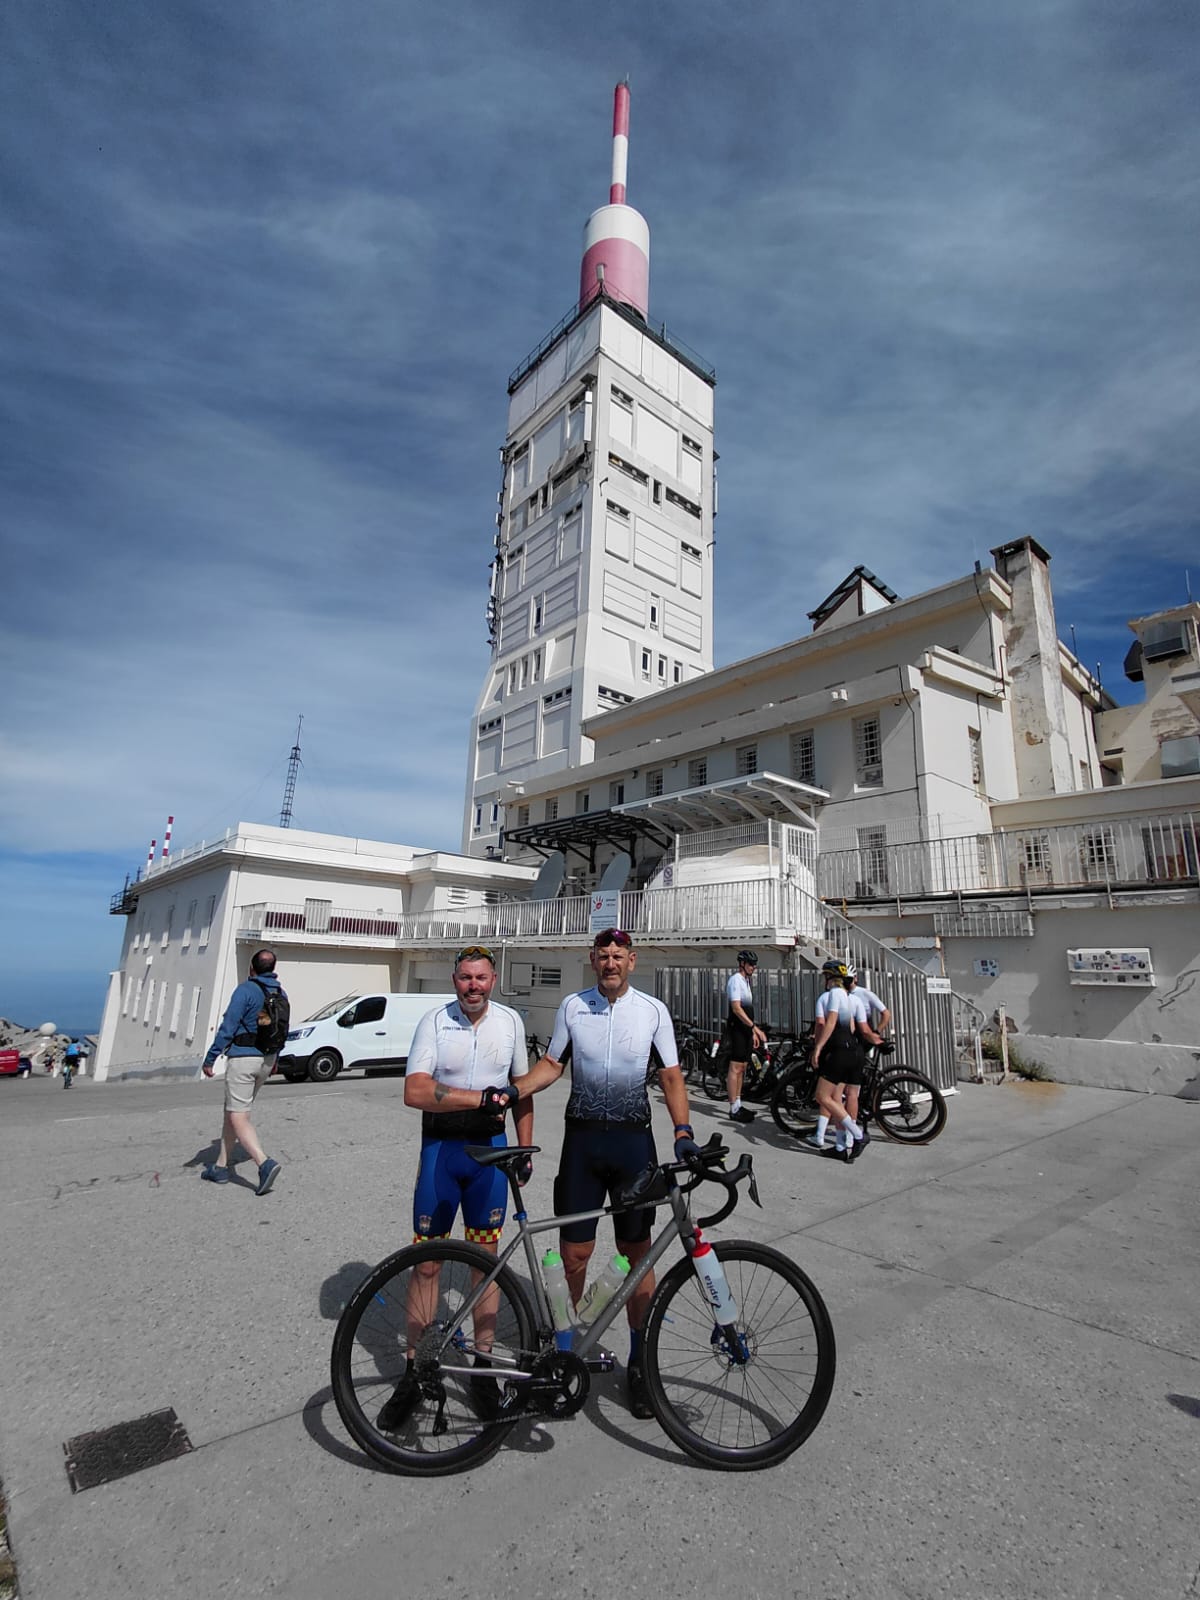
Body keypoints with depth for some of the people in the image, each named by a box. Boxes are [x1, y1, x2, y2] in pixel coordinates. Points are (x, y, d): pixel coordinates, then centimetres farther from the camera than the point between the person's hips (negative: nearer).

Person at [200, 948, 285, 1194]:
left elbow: (228, 1027, -16)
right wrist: (273, 1060, 28)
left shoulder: (245, 990, -12)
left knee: (238, 1117, -6)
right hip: (266, 1060, 7)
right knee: (232, 1112, 20)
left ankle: (265, 1164, -21)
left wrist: (209, 1059, -9)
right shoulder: (281, 994, 9)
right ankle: (223, 1166, 24)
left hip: (242, 1057, -7)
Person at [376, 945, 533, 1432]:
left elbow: (522, 1087, 9)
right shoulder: (434, 1021, -10)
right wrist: (480, 1097, -25)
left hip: (490, 1148, 2)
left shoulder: (511, 1021, -1)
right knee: (427, 1262, 8)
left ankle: (482, 1363, 30)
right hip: (440, 1147, -2)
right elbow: (415, 1091, -19)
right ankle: (415, 1370, 26)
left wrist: (525, 1150, 8)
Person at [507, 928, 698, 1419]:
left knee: (638, 1252, 9)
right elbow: (552, 1064, 6)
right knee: (574, 1252, 7)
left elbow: (670, 1075, -2)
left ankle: (639, 1362, 28)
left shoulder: (653, 1010, -2)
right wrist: (512, 1091, -9)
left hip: (633, 1140, -1)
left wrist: (682, 1130, -14)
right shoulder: (572, 1006, 1)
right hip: (582, 1139, 1)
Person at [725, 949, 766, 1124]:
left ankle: (738, 1105, 19)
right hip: (737, 1029, -10)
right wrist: (754, 1027, -21)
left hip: (745, 1030, 10)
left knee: (741, 1068, 12)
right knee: (735, 1068, -7)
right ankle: (734, 1109, -4)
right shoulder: (736, 980, -12)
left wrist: (753, 1031, 18)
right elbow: (736, 1008, -20)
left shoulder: (745, 981, 18)